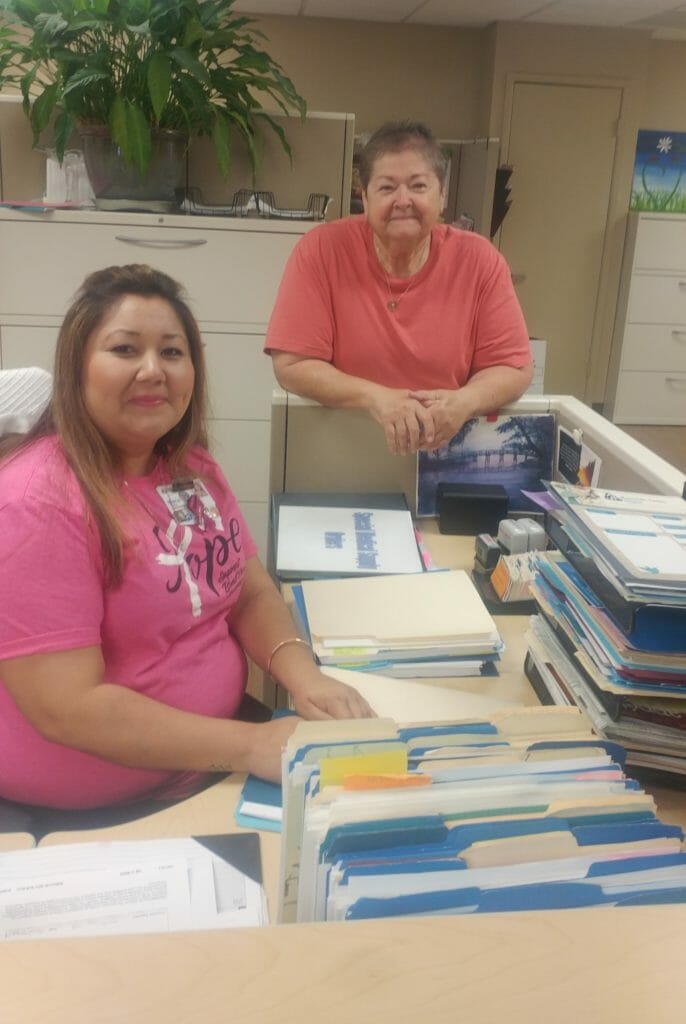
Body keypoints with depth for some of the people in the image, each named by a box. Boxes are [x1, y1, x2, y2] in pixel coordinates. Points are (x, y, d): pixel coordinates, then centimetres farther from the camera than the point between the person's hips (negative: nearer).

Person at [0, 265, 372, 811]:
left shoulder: (190, 466, 3)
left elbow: (252, 592, 6)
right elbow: (69, 709, -25)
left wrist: (303, 675, -13)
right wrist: (252, 746, -27)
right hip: (94, 813, -7)